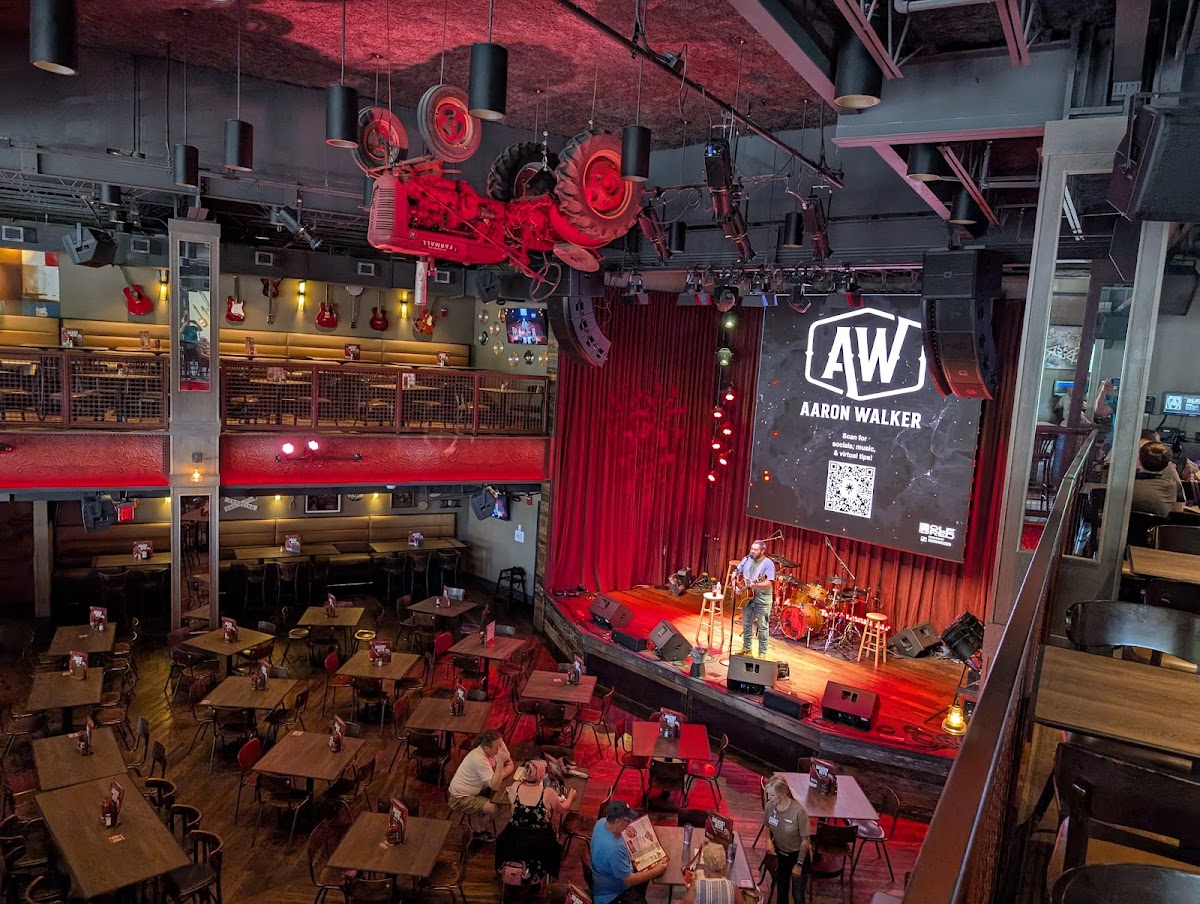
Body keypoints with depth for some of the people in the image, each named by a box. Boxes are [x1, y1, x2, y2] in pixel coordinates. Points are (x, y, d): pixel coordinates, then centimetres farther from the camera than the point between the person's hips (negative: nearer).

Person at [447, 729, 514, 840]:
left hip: (477, 789, 8)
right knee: (495, 808, -20)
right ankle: (479, 831, 8)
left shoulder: (492, 750, -13)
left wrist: (499, 777, -23)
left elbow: (510, 766, -5)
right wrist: (500, 762, -40)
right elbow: (496, 786, -32)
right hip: (461, 798, -8)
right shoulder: (479, 759, -34)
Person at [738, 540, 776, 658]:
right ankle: (747, 648, 30)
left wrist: (755, 585, -36)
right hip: (747, 597, 6)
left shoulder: (768, 563, -14)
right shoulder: (747, 560, 3)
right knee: (746, 624, 15)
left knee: (762, 627, 3)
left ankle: (762, 653, 11)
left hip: (762, 599, -6)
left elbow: (769, 583, -22)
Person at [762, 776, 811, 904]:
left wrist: (799, 864, -12)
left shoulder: (798, 812, -32)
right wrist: (769, 840, -17)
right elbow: (768, 826, 3)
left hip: (798, 855, -4)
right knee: (781, 891, 20)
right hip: (780, 854, 4)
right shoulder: (769, 806, -18)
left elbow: (805, 840, -19)